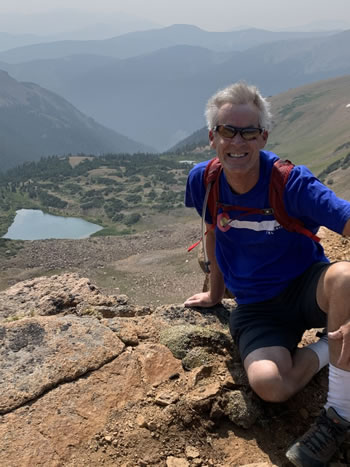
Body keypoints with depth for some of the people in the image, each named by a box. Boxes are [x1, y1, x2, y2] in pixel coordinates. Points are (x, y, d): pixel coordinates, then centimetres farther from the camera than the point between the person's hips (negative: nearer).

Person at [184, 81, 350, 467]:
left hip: (306, 287, -1)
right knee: (269, 385, -30)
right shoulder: (203, 180, -7)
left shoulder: (292, 182, -20)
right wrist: (215, 293, 22)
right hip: (256, 306, 2)